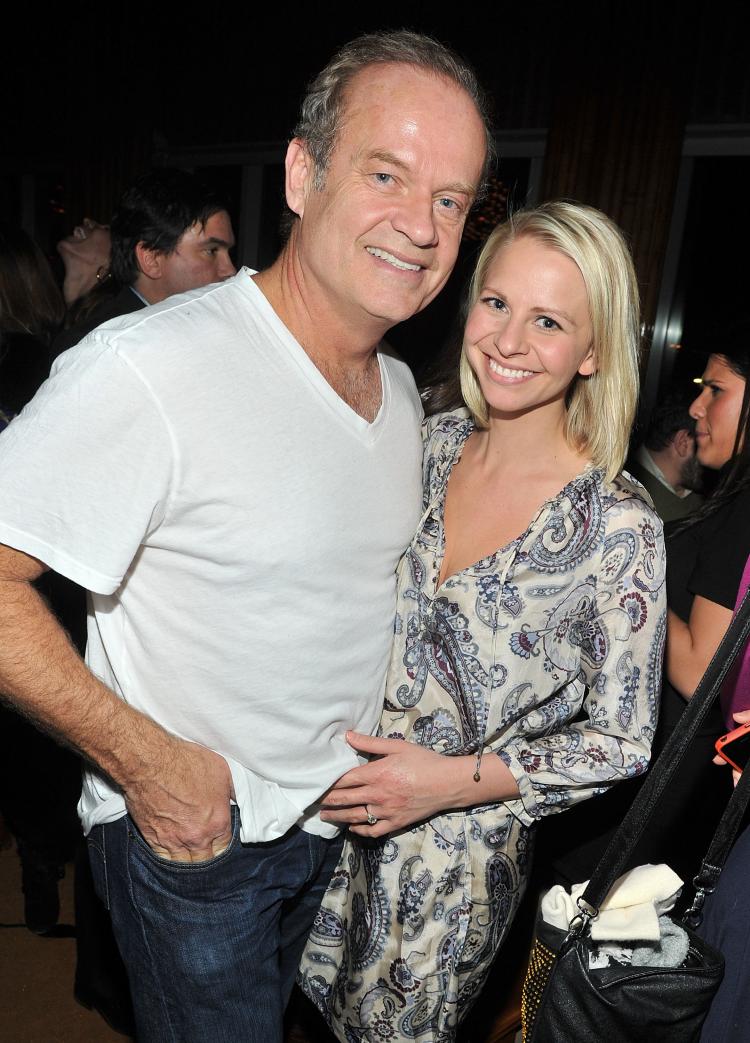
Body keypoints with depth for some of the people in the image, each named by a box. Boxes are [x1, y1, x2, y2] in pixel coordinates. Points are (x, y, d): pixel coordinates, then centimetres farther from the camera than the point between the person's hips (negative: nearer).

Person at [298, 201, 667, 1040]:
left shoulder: (619, 527, -21)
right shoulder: (430, 441, -8)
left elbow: (619, 742, -13)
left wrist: (456, 780, -20)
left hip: (458, 854, -4)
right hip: (340, 808, 4)